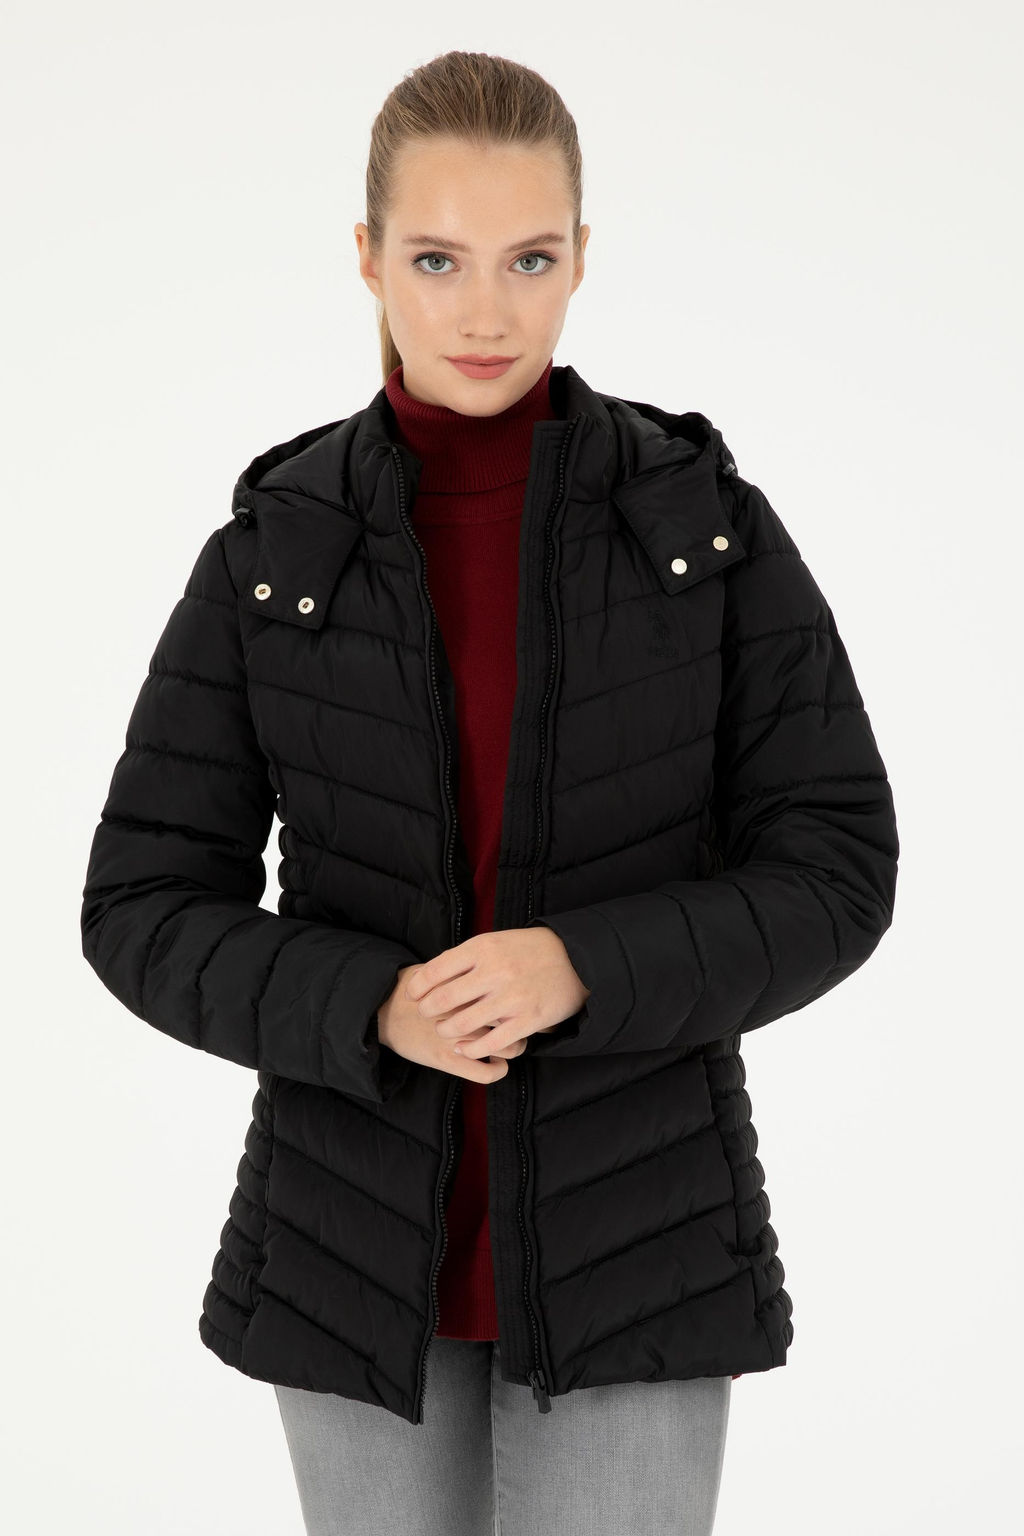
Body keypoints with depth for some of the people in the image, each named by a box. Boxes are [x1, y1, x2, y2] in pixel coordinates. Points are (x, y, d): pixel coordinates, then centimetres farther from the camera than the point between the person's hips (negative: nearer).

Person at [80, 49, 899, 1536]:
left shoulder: (708, 520, -7)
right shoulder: (273, 548, -4)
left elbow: (833, 870, -6)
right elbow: (150, 912, -4)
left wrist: (582, 968, -23)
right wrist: (373, 1010, -23)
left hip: (632, 1237, -1)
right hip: (363, 1237, 2)